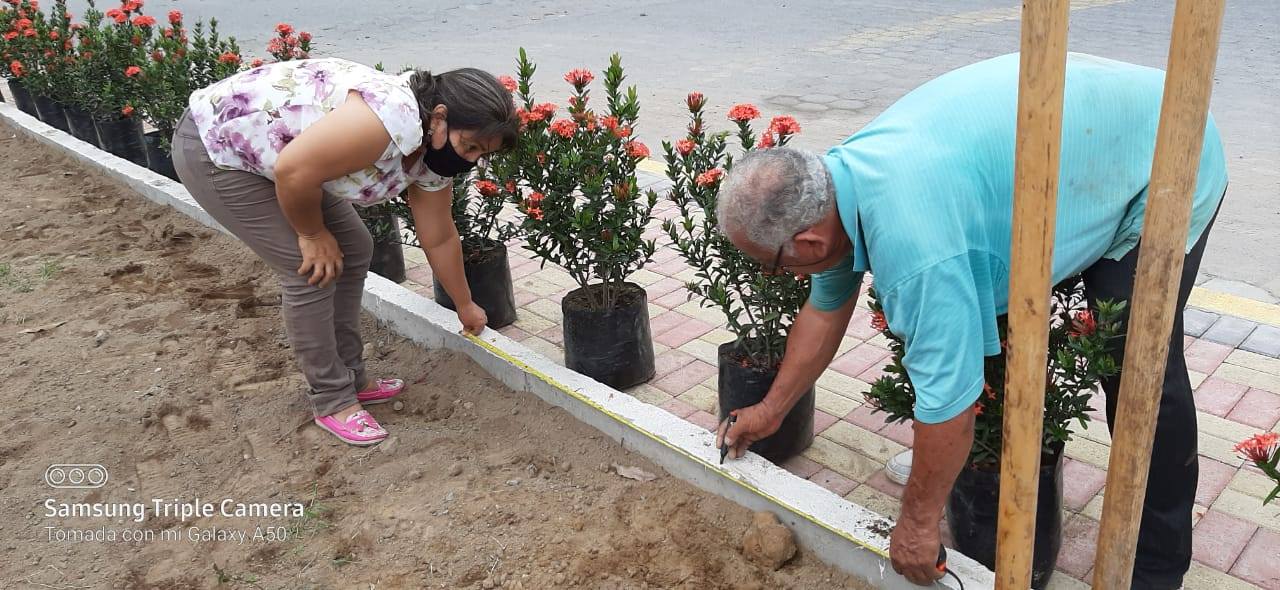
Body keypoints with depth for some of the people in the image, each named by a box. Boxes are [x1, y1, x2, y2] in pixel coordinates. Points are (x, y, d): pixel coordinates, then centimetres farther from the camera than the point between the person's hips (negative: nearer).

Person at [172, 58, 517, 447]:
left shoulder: (432, 154, -4)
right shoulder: (393, 118, -33)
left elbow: (439, 239, 8)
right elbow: (292, 170, -33)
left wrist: (465, 306, 17)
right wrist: (312, 234, -15)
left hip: (274, 152, 9)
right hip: (215, 145, -9)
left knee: (353, 250, 7)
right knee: (312, 270, -10)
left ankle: (351, 378, 20)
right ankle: (332, 401, 6)